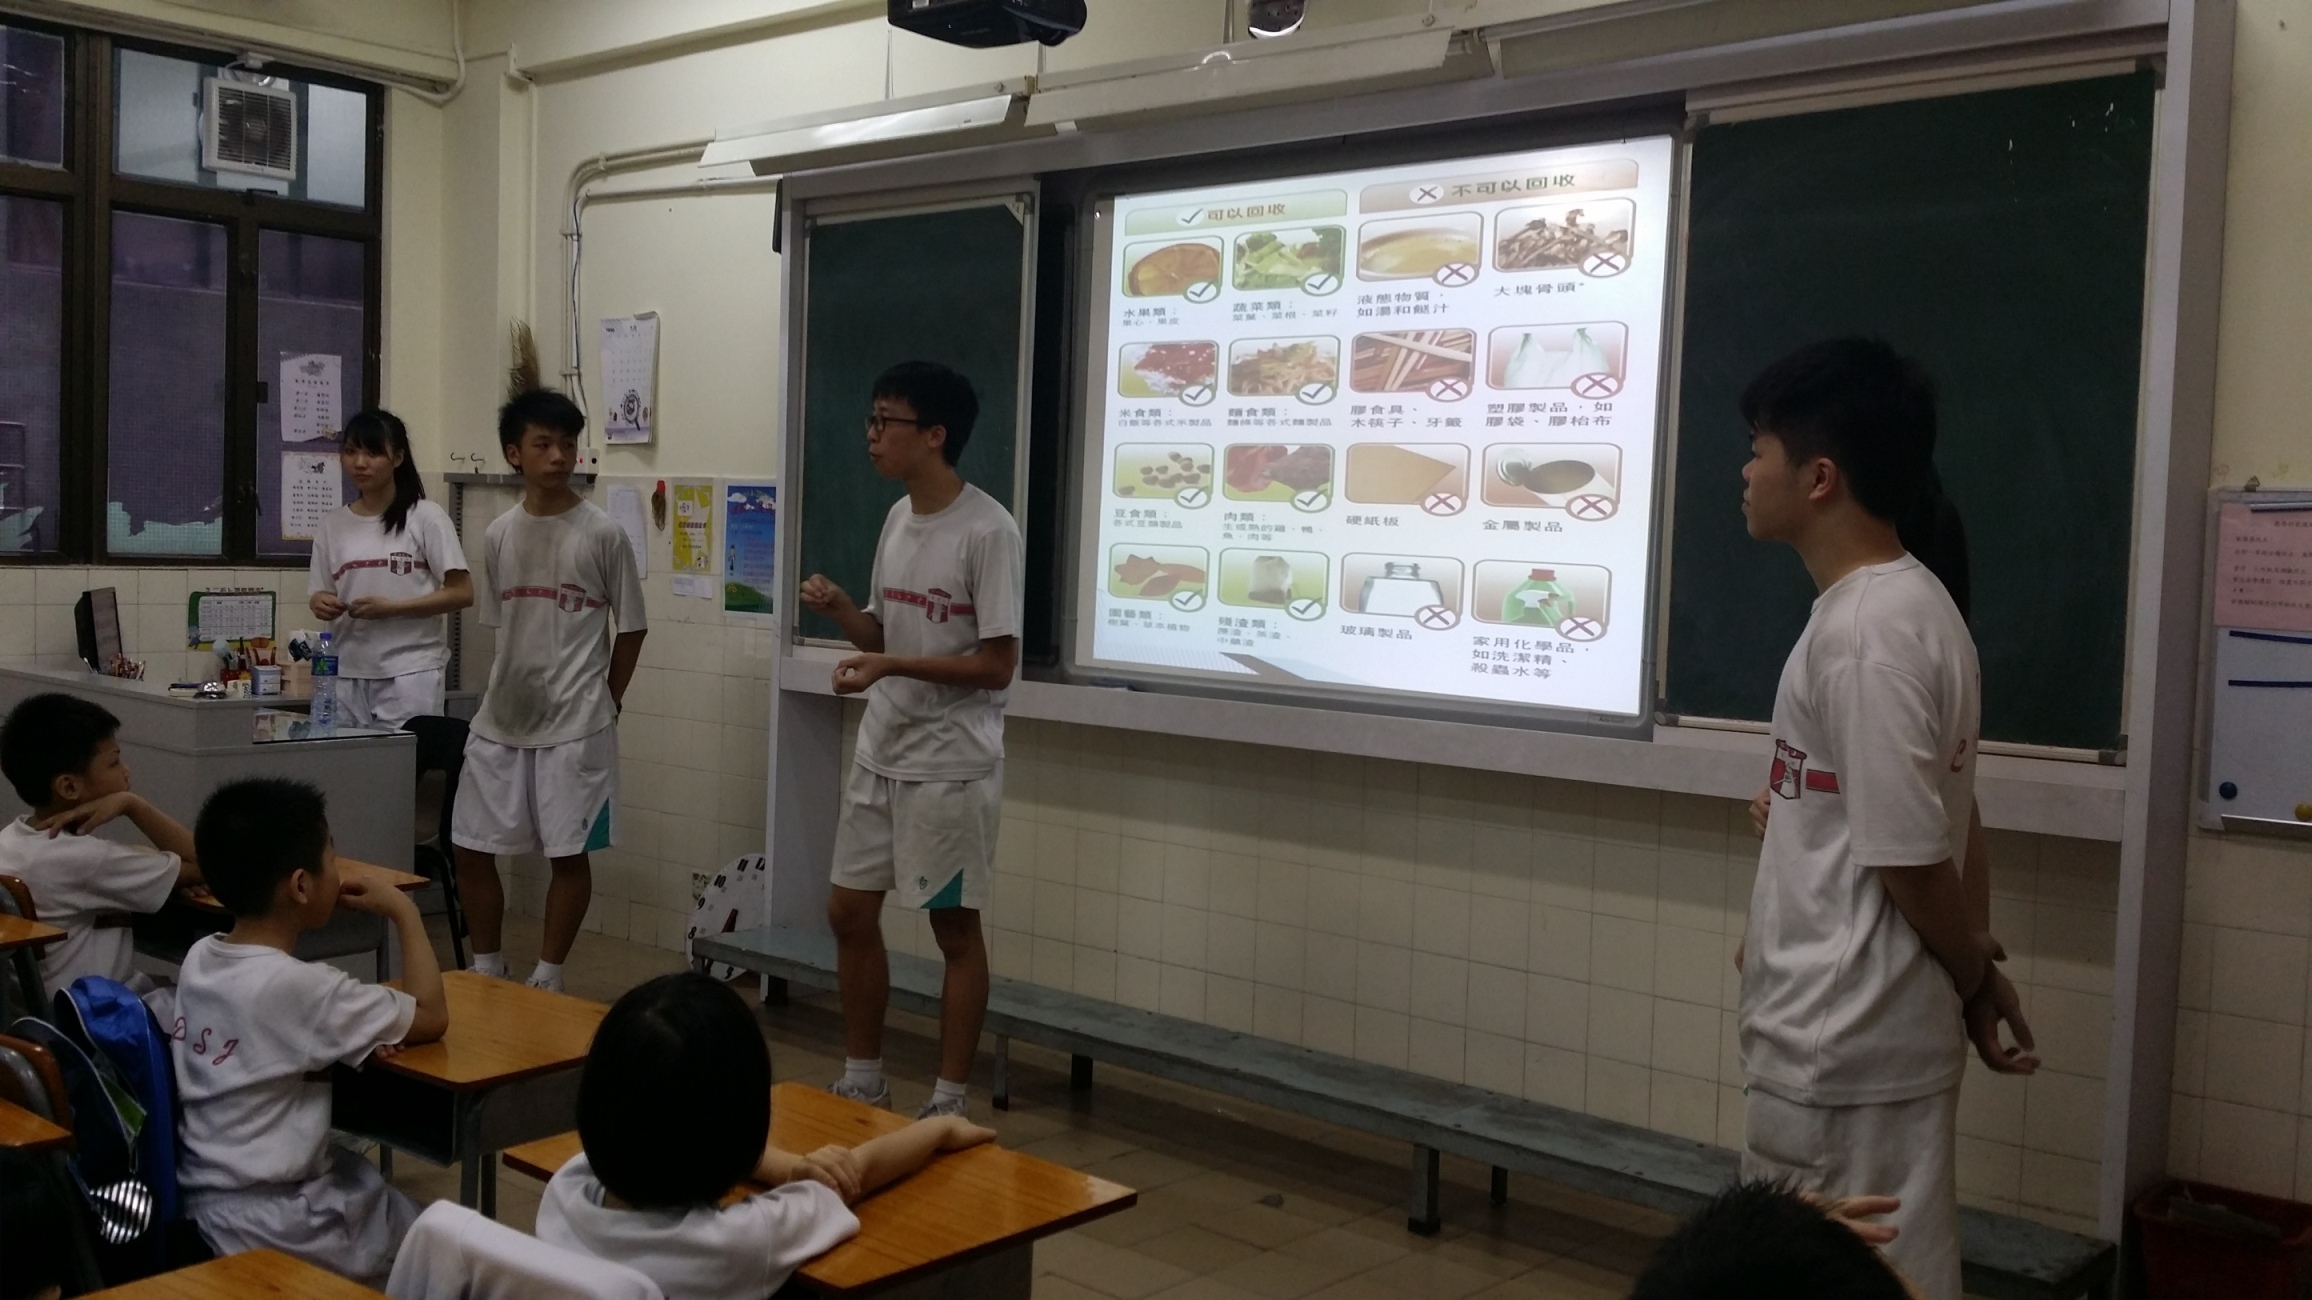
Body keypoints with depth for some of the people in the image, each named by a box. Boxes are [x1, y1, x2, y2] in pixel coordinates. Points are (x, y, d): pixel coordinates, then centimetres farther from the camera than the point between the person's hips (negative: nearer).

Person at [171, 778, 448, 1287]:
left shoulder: (199, 959, 0)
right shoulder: (298, 986, -22)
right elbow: (431, 1018, -11)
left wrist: (360, 1040, -2)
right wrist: (403, 911, -3)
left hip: (198, 1202, 7)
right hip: (267, 1231, -7)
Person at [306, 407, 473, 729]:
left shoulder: (426, 517, -2)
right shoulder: (333, 525, 11)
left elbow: (462, 593, -5)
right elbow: (321, 595, 16)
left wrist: (391, 607, -14)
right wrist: (321, 603, -8)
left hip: (410, 674, -4)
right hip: (348, 674, 4)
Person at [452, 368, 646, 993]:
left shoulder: (602, 533, -7)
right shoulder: (498, 535, 4)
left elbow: (631, 628, 0)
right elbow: (499, 625, 13)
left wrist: (604, 705, 3)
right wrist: (501, 693, 7)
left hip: (574, 723, -4)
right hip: (501, 719, 4)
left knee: (569, 853, 2)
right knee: (471, 847, 7)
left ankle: (547, 979, 17)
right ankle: (487, 970, 25)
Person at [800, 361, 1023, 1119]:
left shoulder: (987, 530, -16)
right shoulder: (898, 519, 9)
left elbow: (998, 665, -18)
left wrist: (891, 668, -25)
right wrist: (839, 609, -4)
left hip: (951, 764, -8)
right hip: (881, 754, 8)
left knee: (955, 927, 3)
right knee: (850, 912, 12)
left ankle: (949, 1102, 14)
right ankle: (862, 1083, 27)